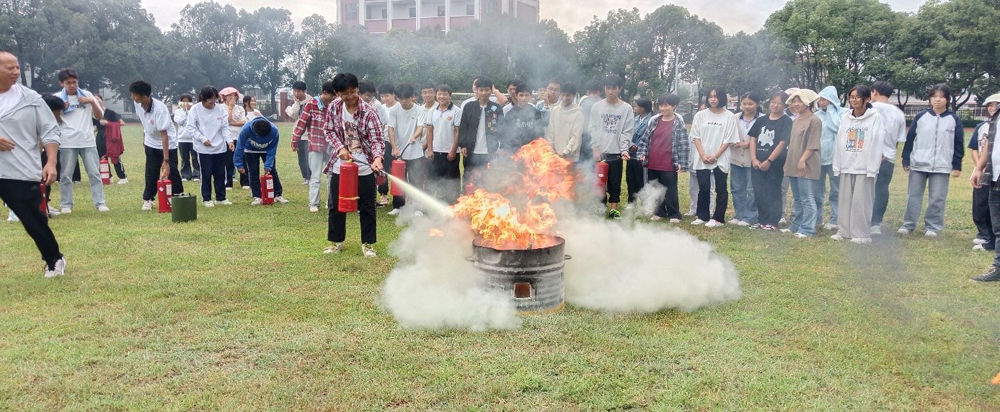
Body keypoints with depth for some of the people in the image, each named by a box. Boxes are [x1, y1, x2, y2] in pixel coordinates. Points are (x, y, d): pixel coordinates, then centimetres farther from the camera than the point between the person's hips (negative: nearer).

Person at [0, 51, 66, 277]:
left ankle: (54, 260, 25)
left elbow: (49, 131, 1)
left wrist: (51, 163, -10)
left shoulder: (30, 98, 0)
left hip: (22, 173, -1)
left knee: (34, 220, 6)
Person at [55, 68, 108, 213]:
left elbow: (100, 116, 8)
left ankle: (100, 203, 4)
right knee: (66, 175, 4)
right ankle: (66, 205, 11)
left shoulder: (87, 95, 8)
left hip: (88, 141, 1)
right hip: (67, 143, -1)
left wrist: (92, 102, -7)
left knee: (94, 173, 0)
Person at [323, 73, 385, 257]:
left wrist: (378, 157, -36)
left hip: (364, 166, -3)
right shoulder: (334, 106, -3)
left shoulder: (368, 111, -14)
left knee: (367, 207, 4)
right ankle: (336, 241, 27)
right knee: (336, 205, 11)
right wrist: (340, 147, -11)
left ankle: (368, 243, 17)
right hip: (340, 164, 3)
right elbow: (329, 130, 6)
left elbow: (376, 138, -17)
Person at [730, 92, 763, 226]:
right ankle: (739, 215, 21)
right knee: (737, 189, 11)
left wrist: (750, 143, -18)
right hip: (736, 158, 4)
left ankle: (749, 217, 9)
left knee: (751, 189, 1)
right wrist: (734, 143, -12)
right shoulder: (735, 118, 5)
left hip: (752, 159, -4)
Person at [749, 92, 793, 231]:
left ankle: (772, 222, 7)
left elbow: (783, 143, -11)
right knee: (759, 193, 8)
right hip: (757, 163, 5)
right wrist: (754, 159, -2)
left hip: (774, 164, -5)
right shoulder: (761, 120, 11)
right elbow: (753, 139, 10)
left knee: (773, 193, 0)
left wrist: (769, 161, -15)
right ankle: (762, 221, 18)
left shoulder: (786, 122, -4)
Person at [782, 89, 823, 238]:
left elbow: (812, 145, -14)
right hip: (793, 166, 9)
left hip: (806, 167, -9)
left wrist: (802, 160, -20)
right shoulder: (795, 120, 17)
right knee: (797, 199, 15)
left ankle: (808, 229, -4)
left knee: (807, 199, -6)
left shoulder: (814, 120, -9)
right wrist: (788, 162, 17)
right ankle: (795, 226, 22)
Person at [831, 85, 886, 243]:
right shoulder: (846, 117, 9)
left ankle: (862, 234, 5)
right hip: (847, 165, 5)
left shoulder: (875, 117, -5)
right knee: (845, 200, 9)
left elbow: (877, 144, -9)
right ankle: (844, 231, 16)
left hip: (864, 167, -5)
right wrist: (837, 165, 6)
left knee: (861, 201, -2)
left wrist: (872, 168, -14)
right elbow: (839, 142, 9)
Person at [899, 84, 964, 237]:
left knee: (937, 199, 4)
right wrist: (905, 160, 0)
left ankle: (933, 227, 13)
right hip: (918, 165, 0)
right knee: (913, 196, 5)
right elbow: (910, 139, 3)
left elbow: (959, 144, 3)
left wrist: (957, 166, -1)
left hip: (941, 166, 0)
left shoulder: (954, 119, 2)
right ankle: (908, 224, 14)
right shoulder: (920, 117, 1)